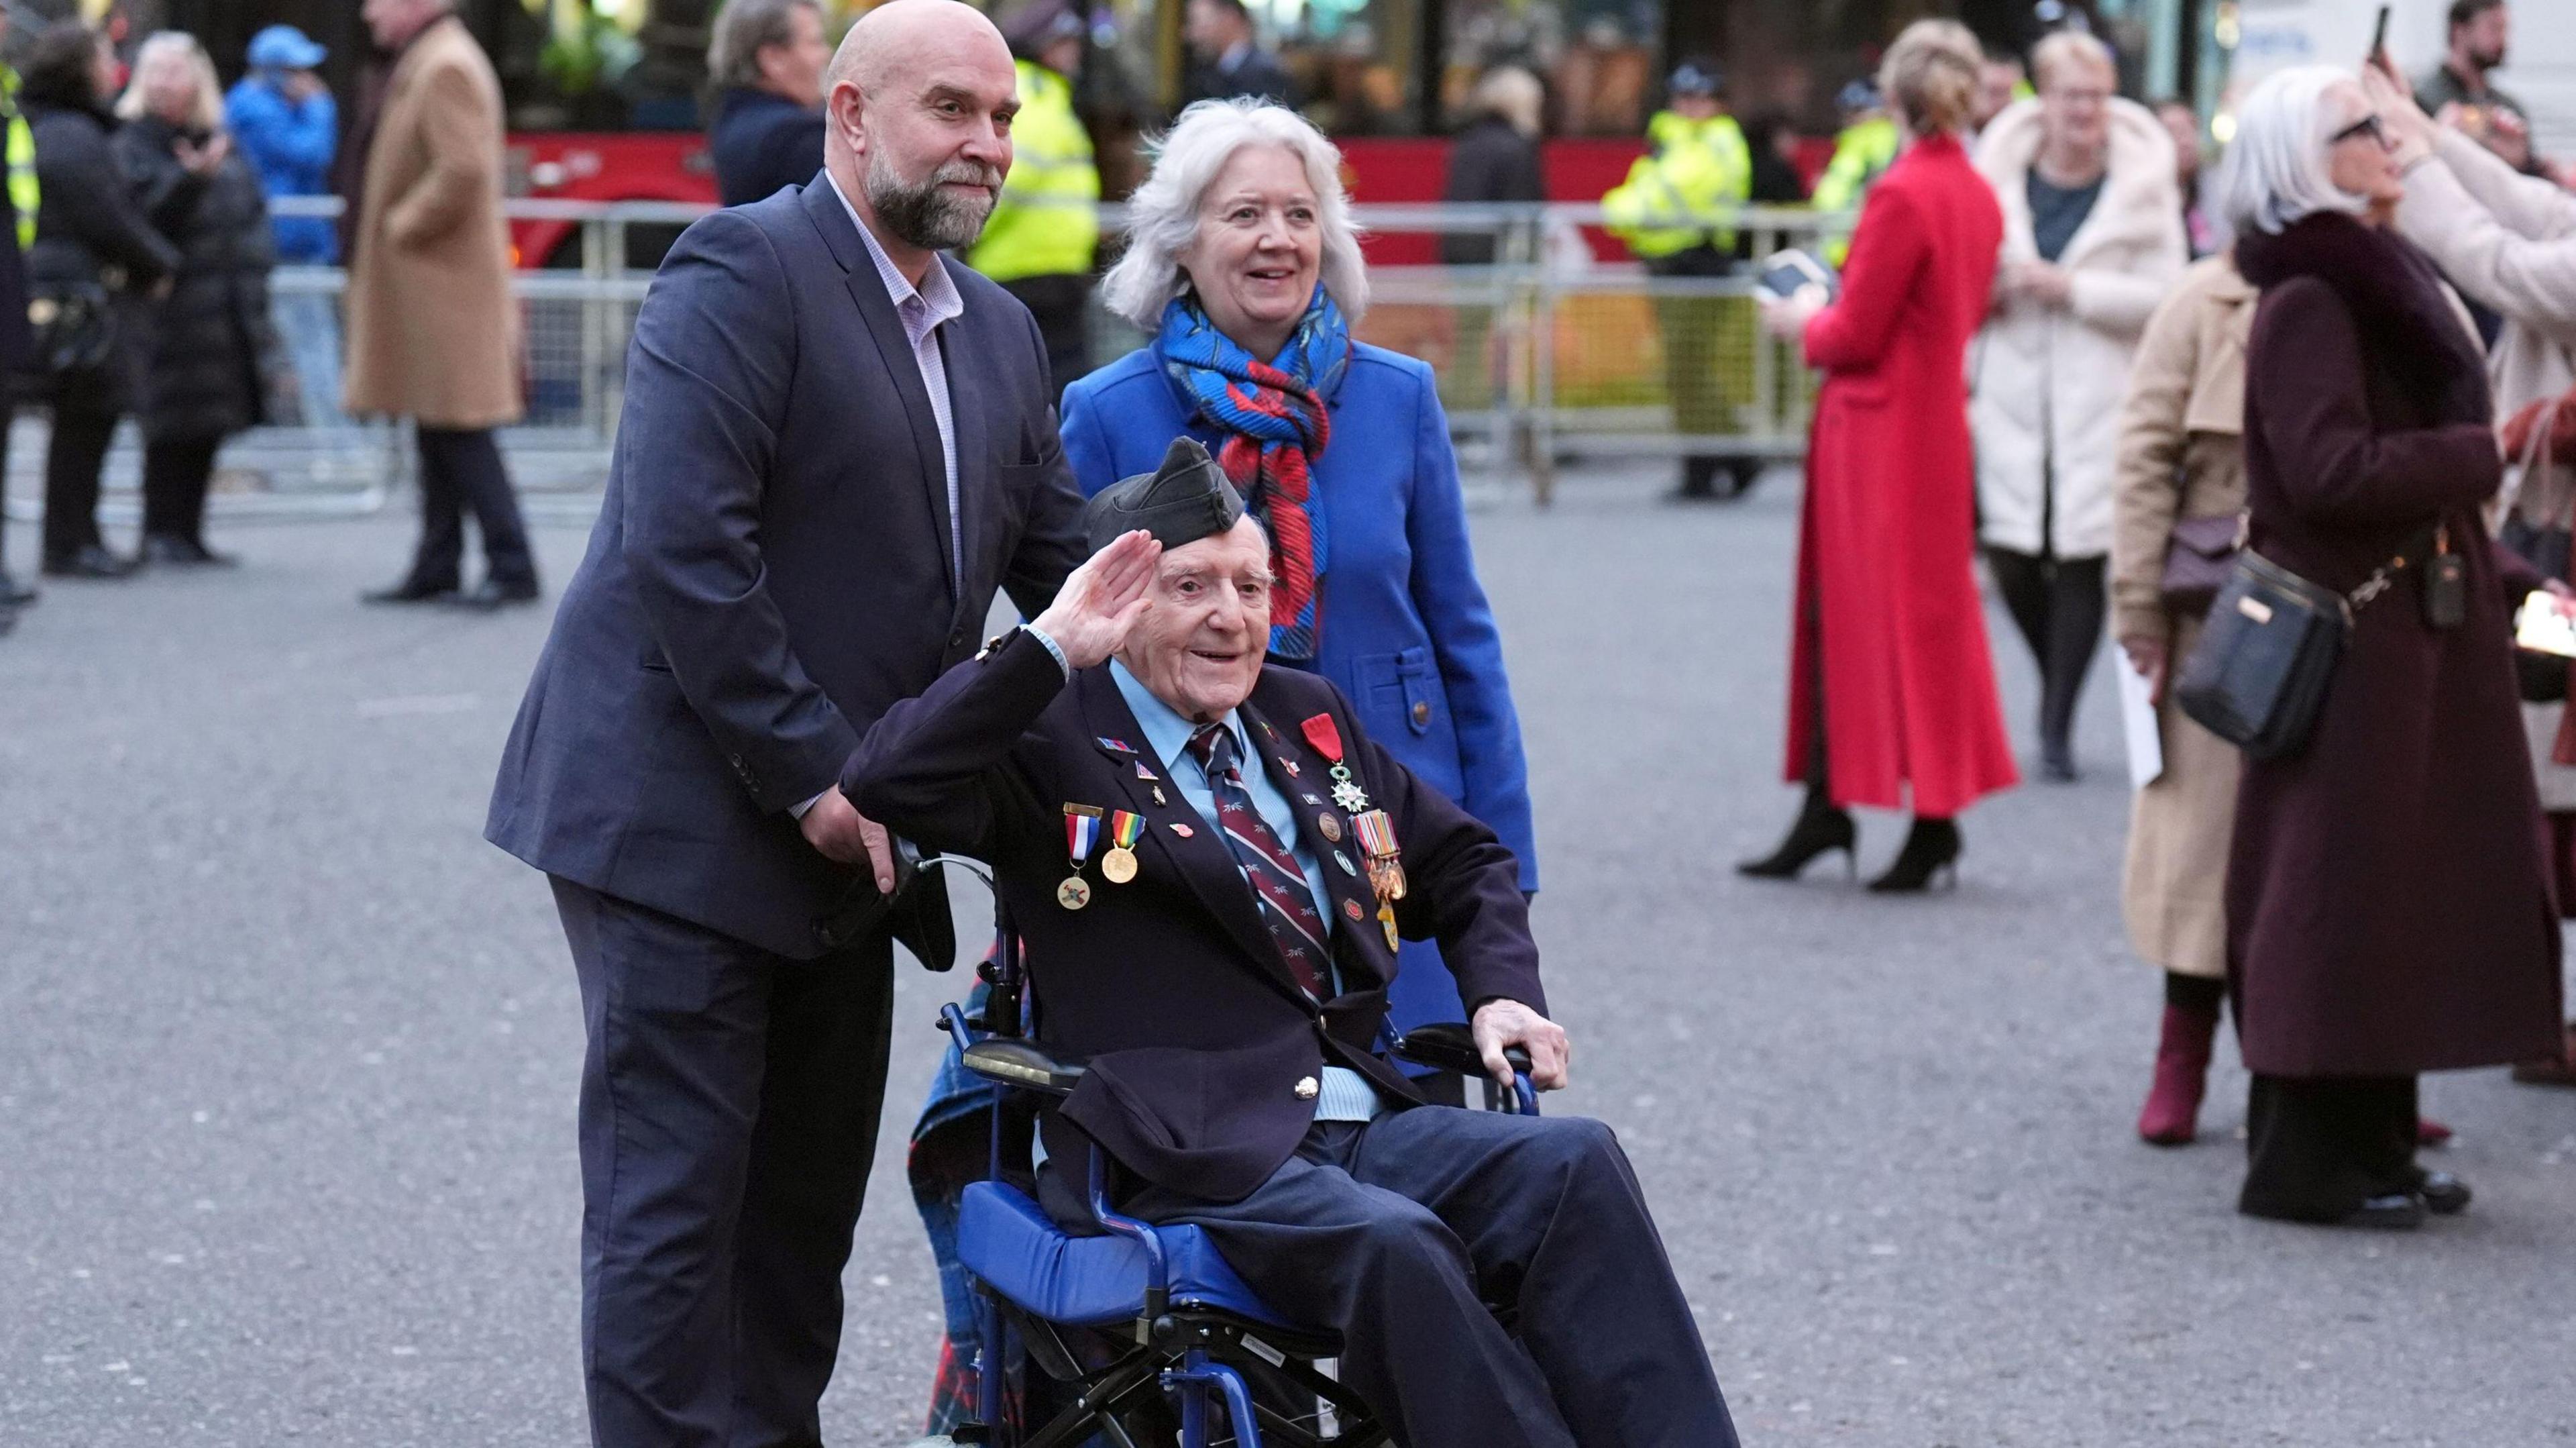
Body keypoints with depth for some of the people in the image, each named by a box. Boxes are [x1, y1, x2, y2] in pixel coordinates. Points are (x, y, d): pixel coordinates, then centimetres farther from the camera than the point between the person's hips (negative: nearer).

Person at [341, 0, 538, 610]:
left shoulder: (447, 67, -16)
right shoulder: (420, 64, 16)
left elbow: (462, 170, -27)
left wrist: (401, 228, -17)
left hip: (443, 283, -11)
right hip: (419, 288, 11)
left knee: (461, 433, -8)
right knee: (437, 433, 13)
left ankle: (512, 567, -6)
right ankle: (436, 570, 17)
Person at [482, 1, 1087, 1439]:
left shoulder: (1001, 336, 13)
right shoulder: (745, 270, -13)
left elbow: (1065, 565, 15)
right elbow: (684, 550, -21)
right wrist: (812, 773, -19)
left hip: (840, 835, 8)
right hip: (682, 820, -8)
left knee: (808, 1200, 13)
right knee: (676, 1205, -6)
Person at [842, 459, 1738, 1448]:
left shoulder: (1309, 719, 22)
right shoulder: (1054, 743, 2)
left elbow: (1464, 861, 33)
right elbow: (888, 783, -17)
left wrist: (1502, 992, 13)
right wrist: (1048, 648, -17)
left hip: (1363, 1124, 6)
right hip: (1189, 1164, -6)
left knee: (1575, 1165, -22)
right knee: (1394, 1242, -35)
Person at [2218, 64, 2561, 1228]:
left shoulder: (2376, 280, 15)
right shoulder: (2307, 303, -14)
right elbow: (2332, 473, -24)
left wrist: (2493, 575, 11)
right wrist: (2482, 455, -15)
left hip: (2410, 633, 9)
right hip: (2349, 641, -9)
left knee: (2400, 895, 12)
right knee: (2339, 895, -4)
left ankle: (2371, 1145, 19)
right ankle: (2309, 1162, 2)